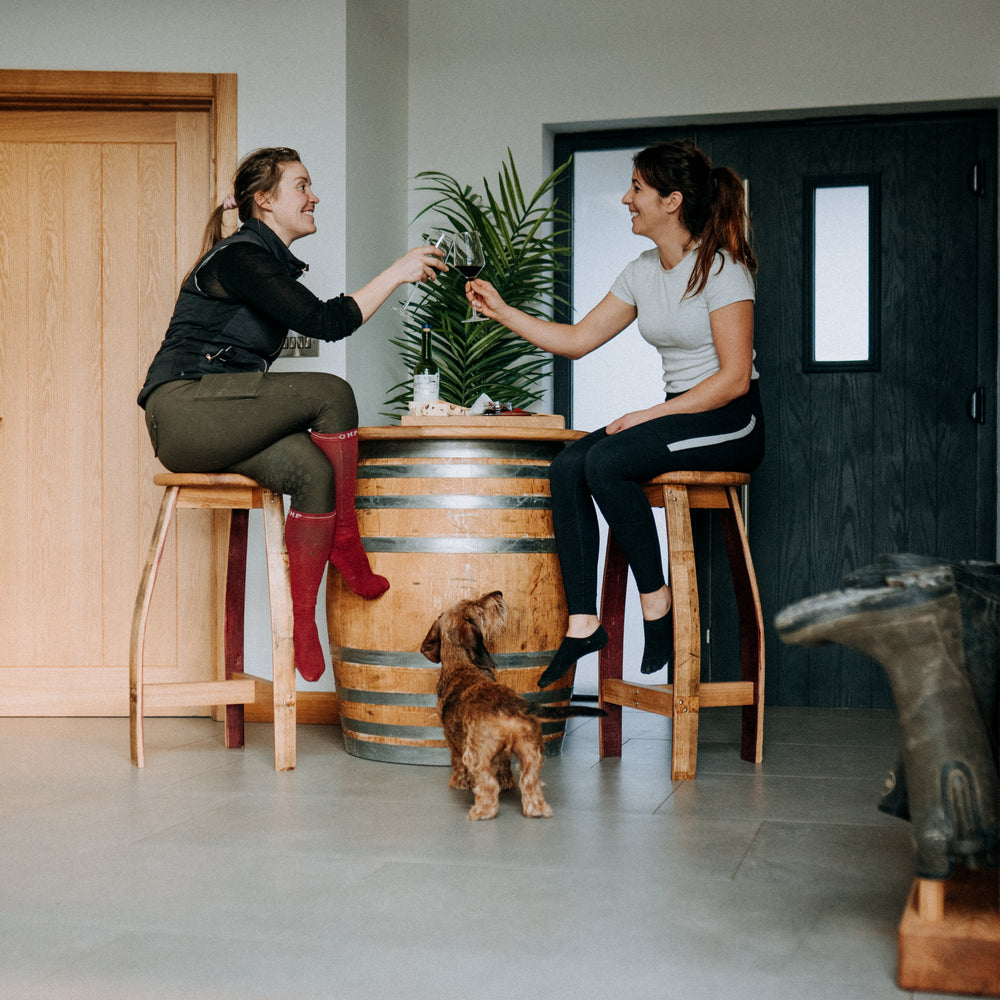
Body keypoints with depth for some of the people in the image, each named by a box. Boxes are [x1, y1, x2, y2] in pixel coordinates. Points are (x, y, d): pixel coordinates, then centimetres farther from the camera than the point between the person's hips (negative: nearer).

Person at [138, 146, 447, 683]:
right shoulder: (239, 256, -11)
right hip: (184, 408, -9)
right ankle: (346, 542, -7)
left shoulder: (270, 262, 21)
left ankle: (302, 620, -16)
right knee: (332, 393, -20)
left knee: (314, 472, -17)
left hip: (215, 423, 9)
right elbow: (325, 322, -18)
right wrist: (396, 272, -12)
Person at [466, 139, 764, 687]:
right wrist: (501, 311, 8)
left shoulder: (720, 268, -12)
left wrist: (651, 415, -19)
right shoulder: (642, 272, 11)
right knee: (566, 467, -16)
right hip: (676, 414, 7)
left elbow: (735, 378, -17)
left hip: (731, 423, -7)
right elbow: (577, 339, 14)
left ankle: (656, 601, -14)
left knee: (606, 462, -29)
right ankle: (583, 621, -18)